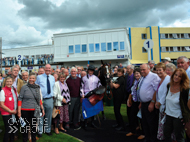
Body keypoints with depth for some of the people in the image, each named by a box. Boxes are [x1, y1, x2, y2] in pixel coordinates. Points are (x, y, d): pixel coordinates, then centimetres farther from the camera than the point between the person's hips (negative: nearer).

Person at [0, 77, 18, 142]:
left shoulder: (14, 90, 5)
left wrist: (16, 110, 4)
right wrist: (11, 111, -11)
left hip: (14, 113, 6)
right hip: (6, 114, -6)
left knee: (12, 129, 16)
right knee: (8, 130, -1)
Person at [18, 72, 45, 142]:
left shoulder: (38, 87, 6)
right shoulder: (24, 87, -5)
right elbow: (20, 99, -5)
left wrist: (42, 109, 12)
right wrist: (19, 111, -9)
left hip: (35, 110, 3)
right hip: (25, 111, -3)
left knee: (34, 126, 12)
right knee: (25, 126, 7)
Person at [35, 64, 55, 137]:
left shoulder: (52, 78, 10)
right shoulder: (39, 77, -2)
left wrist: (52, 95, 11)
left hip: (49, 99, 3)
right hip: (41, 99, -3)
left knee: (49, 116, 12)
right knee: (40, 116, 2)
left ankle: (47, 130, 27)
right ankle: (40, 131, 18)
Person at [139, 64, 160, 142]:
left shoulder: (154, 76, -13)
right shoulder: (143, 78, 15)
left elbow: (156, 90, -19)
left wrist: (152, 103, -21)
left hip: (150, 104, -9)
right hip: (143, 103, 9)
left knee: (152, 123, 3)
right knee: (144, 123, 17)